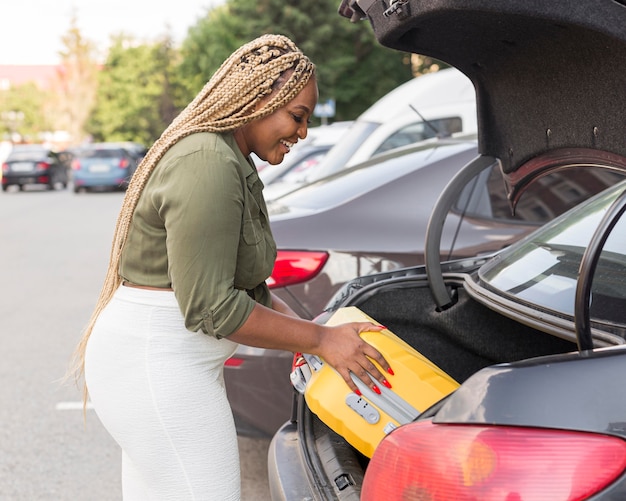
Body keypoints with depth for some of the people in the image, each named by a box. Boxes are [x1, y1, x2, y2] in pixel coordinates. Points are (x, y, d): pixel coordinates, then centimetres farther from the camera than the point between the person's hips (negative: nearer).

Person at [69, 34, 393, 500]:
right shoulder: (208, 165, -21)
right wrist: (320, 340, -16)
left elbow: (240, 278, 17)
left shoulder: (232, 162, 13)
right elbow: (210, 308, -23)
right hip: (157, 366, -11)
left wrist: (300, 326, 3)